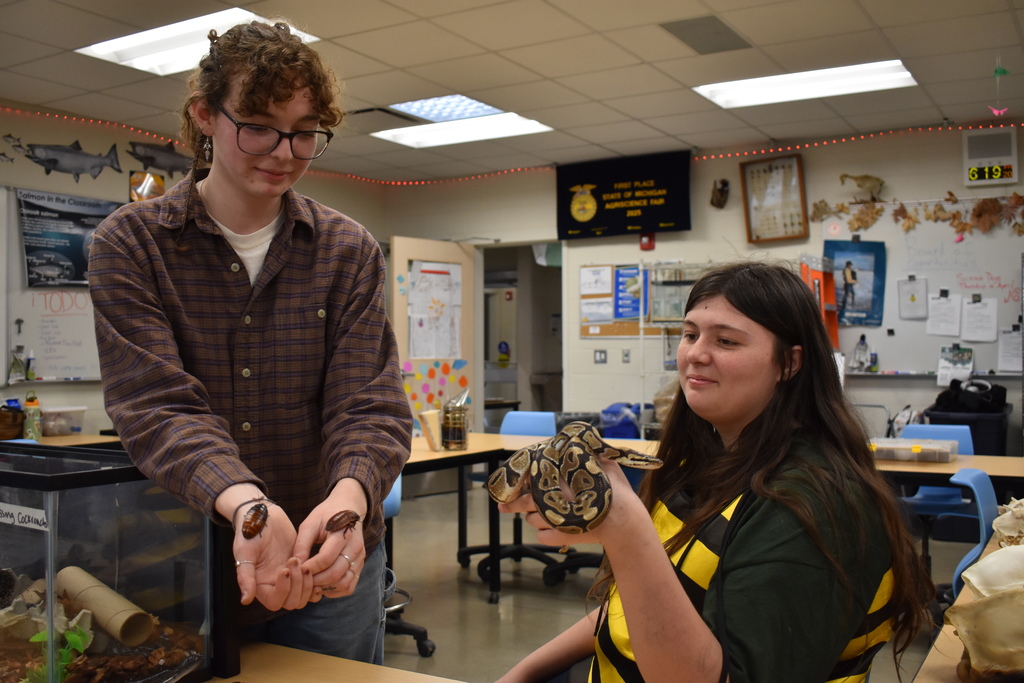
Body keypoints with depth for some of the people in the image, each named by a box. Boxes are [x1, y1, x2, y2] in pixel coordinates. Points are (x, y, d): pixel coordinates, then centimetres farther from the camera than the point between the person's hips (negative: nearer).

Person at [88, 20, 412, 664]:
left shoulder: (349, 251, -3)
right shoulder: (129, 244, -8)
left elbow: (371, 406, -11)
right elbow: (157, 405, -19)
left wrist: (350, 496, -34)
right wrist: (247, 505, -38)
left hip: (330, 564, 2)